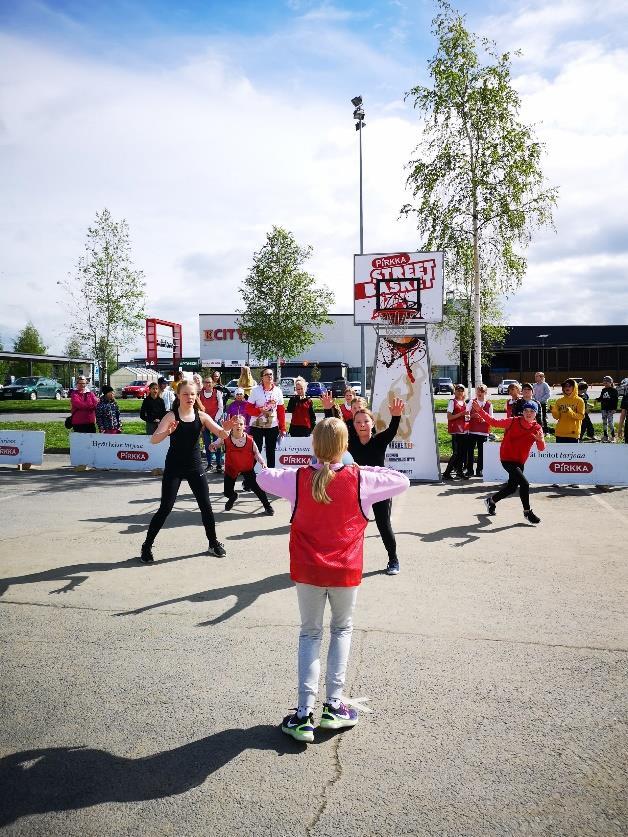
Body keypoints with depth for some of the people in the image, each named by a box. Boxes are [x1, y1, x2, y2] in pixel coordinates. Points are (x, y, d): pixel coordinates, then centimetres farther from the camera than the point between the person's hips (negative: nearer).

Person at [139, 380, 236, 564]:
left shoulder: (201, 416, -3)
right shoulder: (171, 416, -10)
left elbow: (222, 435, -8)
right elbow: (154, 440, -20)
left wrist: (226, 429, -32)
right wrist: (168, 432, -40)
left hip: (195, 467, 3)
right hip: (174, 467, -3)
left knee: (206, 506, 5)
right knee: (165, 508, -3)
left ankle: (213, 543, 24)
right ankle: (147, 546, 12)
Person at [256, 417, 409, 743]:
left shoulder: (299, 479, -9)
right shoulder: (359, 480, -12)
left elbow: (263, 477, 7)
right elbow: (402, 481, 0)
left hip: (307, 569, 1)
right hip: (345, 570, -1)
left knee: (310, 633, 15)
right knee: (342, 629, 21)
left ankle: (304, 713, 8)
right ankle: (333, 705, 17)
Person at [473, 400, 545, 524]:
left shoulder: (537, 428, -4)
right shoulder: (513, 421, -12)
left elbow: (541, 449, -12)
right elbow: (493, 422, -7)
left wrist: (541, 440, -35)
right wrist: (480, 411, -17)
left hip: (520, 462, 6)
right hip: (507, 459, -5)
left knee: (512, 487, 17)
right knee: (524, 483, -18)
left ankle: (491, 500, 42)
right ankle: (527, 512, 0)